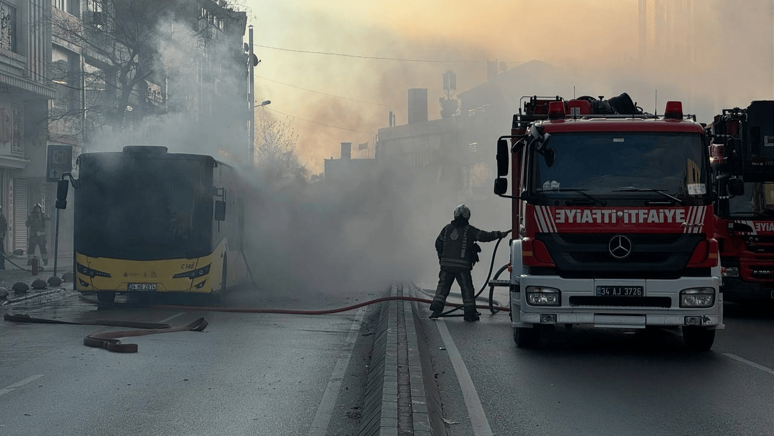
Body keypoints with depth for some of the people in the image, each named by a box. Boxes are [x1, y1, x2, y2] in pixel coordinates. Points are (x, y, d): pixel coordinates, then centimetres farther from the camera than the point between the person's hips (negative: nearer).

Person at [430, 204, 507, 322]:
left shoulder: (447, 228, 8)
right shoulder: (469, 230, -6)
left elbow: (438, 243, 14)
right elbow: (484, 236, -8)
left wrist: (441, 257, 26)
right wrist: (500, 234, 1)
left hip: (446, 264, 4)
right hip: (462, 266, -4)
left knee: (443, 286, 10)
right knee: (467, 289, 4)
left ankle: (436, 309, 1)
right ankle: (469, 313, 6)